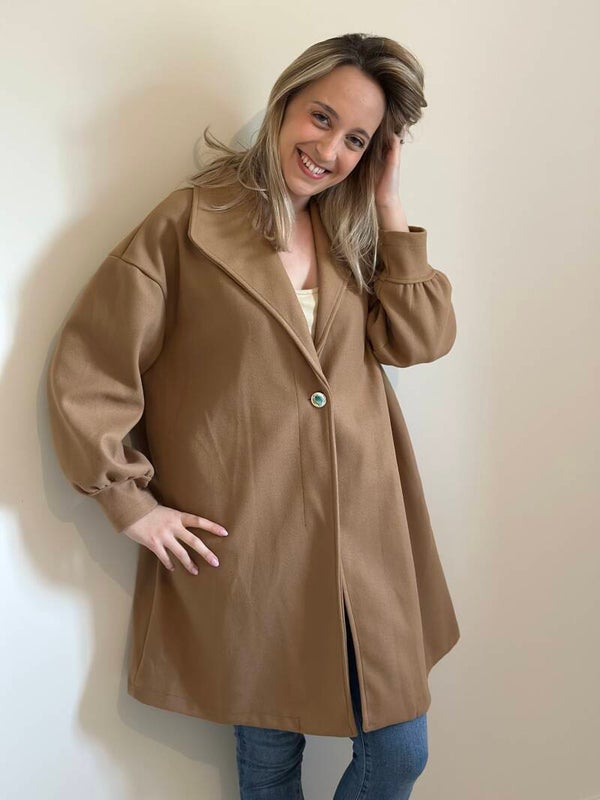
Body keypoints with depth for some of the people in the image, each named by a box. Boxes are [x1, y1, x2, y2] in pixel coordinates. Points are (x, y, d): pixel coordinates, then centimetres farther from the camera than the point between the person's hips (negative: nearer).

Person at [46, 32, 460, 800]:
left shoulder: (352, 233, 11)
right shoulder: (191, 221, -6)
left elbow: (421, 337, -2)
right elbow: (85, 371, -7)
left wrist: (389, 206, -2)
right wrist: (129, 502, -9)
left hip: (365, 535, 5)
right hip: (245, 544, -4)